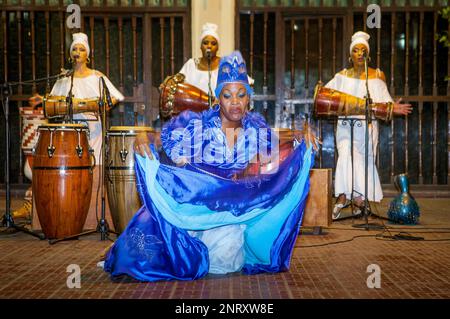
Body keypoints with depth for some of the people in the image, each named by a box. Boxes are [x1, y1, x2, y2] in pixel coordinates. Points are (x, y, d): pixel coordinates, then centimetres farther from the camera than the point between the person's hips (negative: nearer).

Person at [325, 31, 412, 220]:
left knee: (364, 160, 0)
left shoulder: (377, 75, 8)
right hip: (345, 125, 0)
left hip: (368, 125, 0)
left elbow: (384, 101, 6)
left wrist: (393, 108, -13)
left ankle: (359, 199, 11)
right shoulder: (342, 76, 11)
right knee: (346, 155, -19)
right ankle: (342, 197, -17)